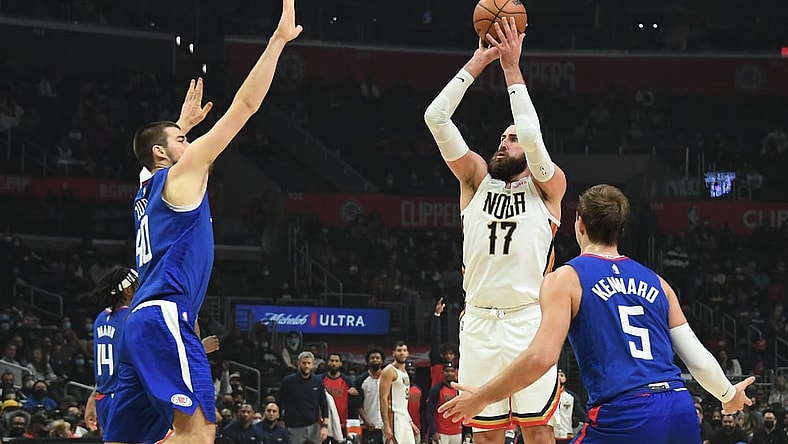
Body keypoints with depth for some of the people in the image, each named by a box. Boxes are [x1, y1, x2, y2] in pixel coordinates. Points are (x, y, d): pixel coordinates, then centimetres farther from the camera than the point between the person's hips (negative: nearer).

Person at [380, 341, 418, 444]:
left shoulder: (405, 373, 19)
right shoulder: (389, 371, -9)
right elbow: (383, 398, -16)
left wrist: (411, 423, 21)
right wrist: (386, 425, -23)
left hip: (405, 419, 9)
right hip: (394, 418, -9)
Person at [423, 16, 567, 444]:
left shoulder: (547, 187, 7)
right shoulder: (476, 180, 15)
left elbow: (533, 136, -13)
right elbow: (436, 117, 5)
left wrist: (512, 68, -9)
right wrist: (477, 62, 2)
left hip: (530, 320, -3)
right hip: (479, 322, 3)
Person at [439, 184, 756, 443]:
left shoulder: (566, 279, 5)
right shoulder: (655, 282, 20)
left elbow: (541, 357, -9)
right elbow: (698, 359, 19)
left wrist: (481, 398, 3)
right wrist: (729, 394, 40)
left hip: (623, 414, -5)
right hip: (681, 410, 5)